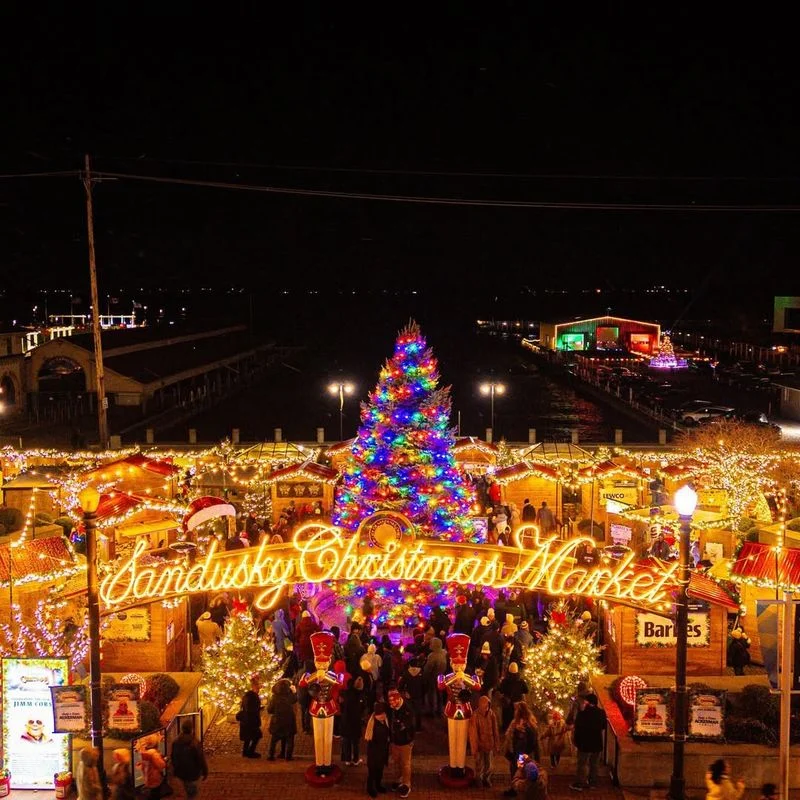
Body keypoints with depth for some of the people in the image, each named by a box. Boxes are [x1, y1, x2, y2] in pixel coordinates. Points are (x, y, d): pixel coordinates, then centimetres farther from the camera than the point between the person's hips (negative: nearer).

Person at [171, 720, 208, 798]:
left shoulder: (176, 742, -13)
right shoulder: (195, 743, -28)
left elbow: (172, 757, 2)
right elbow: (201, 759, -20)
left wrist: (174, 770, 19)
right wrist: (205, 772, -5)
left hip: (180, 772, 4)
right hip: (192, 773, -4)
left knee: (186, 788, 28)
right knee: (192, 791, 17)